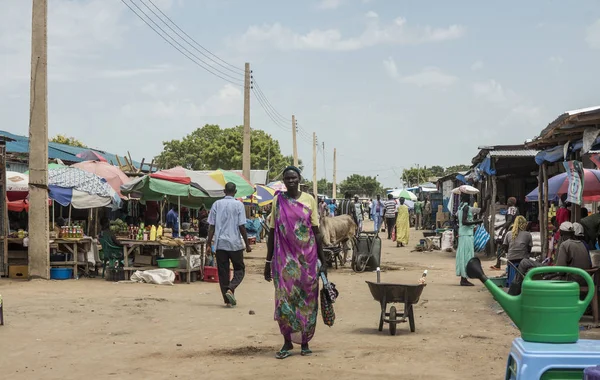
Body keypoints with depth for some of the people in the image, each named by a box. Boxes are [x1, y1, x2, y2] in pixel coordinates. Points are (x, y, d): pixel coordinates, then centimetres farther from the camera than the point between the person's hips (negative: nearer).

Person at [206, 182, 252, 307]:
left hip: (220, 244, 3)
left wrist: (209, 244, 6)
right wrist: (247, 244, 1)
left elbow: (212, 226, 2)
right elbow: (242, 226, -6)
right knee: (239, 270, 10)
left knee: (223, 271, 8)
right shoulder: (239, 205, -4)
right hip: (235, 243, -3)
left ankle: (228, 300, 9)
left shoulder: (216, 204, 4)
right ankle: (231, 289, -14)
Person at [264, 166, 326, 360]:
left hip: (307, 257, 0)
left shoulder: (309, 200, 3)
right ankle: (287, 342, 7)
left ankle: (305, 342, 15)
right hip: (284, 257, 0)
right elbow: (272, 233, 7)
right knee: (284, 298, -3)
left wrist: (322, 260, 2)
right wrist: (268, 261, 5)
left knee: (307, 299, 4)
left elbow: (316, 232, 4)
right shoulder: (278, 201, 4)